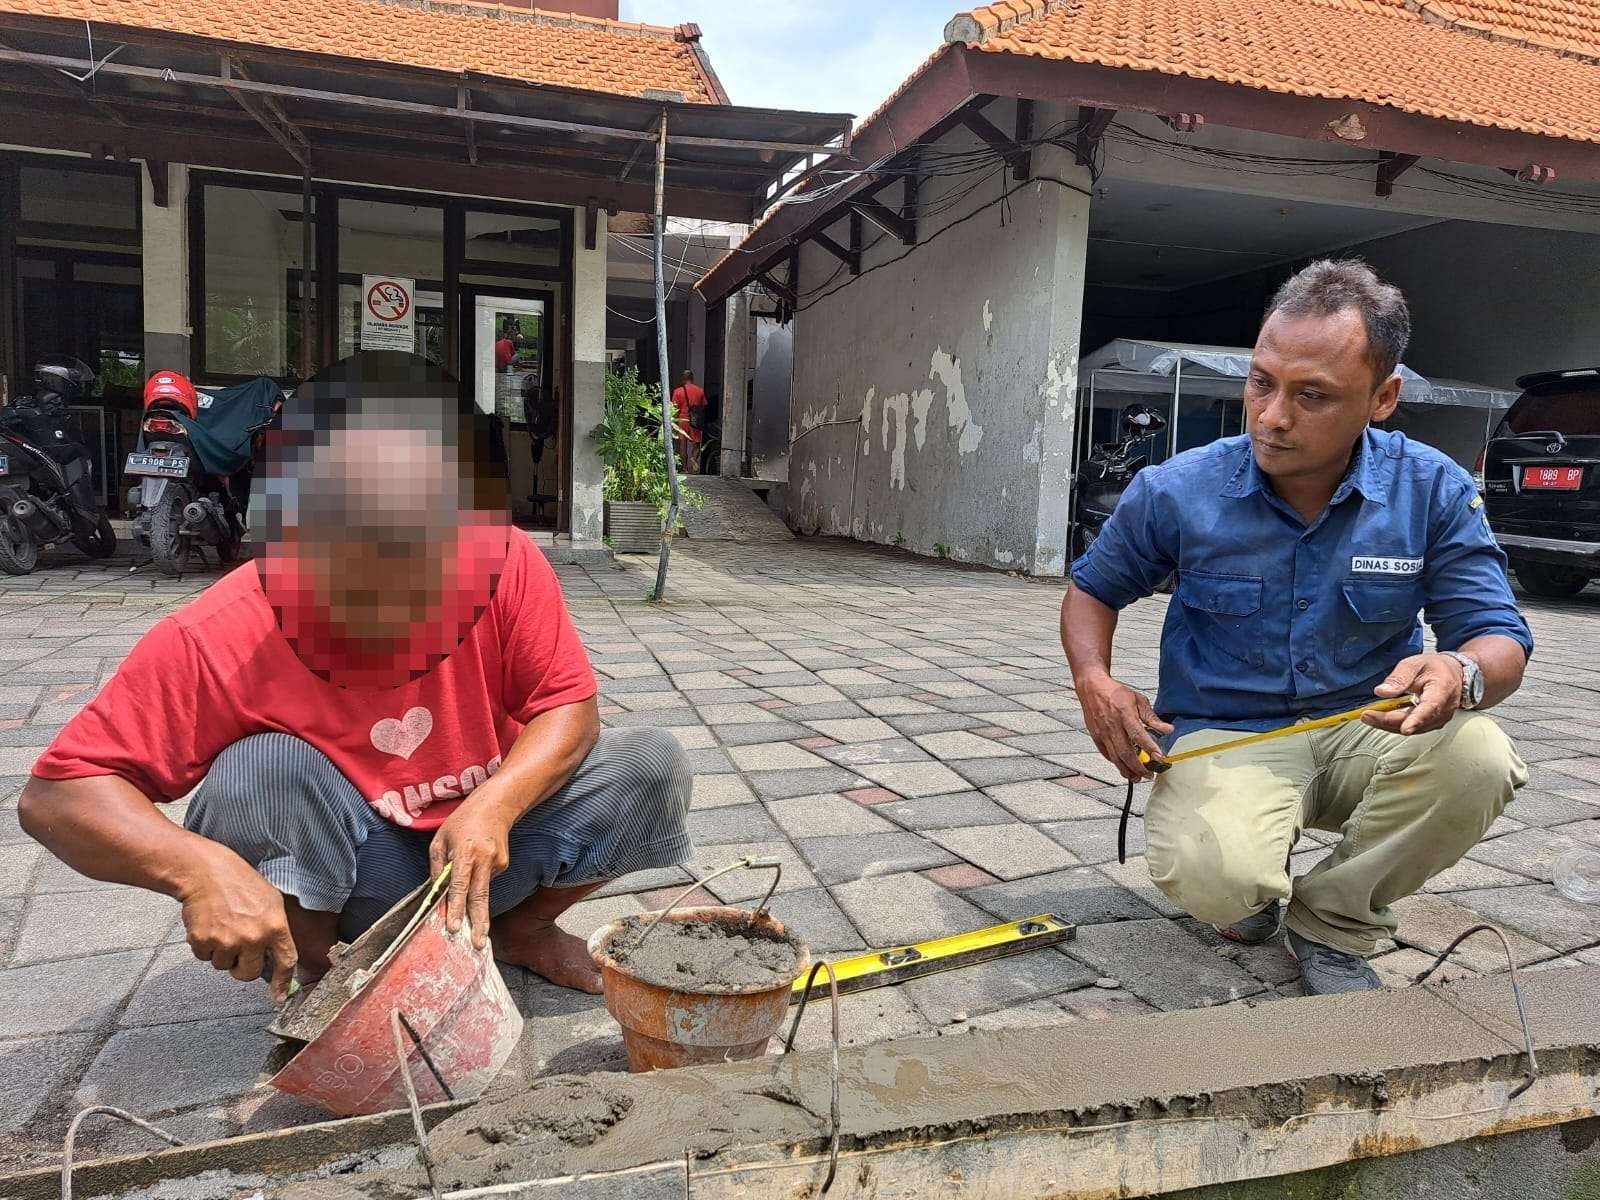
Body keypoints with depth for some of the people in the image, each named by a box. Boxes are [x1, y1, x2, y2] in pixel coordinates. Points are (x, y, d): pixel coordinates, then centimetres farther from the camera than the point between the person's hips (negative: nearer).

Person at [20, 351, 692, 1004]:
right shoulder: (220, 640, -25)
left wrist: (493, 804, -34)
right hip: (354, 878, -2)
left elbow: (568, 706, -15)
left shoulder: (504, 565, -22)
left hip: (488, 836, 2)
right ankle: (315, 984, -3)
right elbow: (56, 794, -20)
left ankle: (521, 929, 9)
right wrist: (198, 866, -40)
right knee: (263, 771, -31)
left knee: (652, 766, -18)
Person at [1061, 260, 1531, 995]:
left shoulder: (1434, 491, -7)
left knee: (1477, 758, -31)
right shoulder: (1176, 493, -9)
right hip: (1222, 735, -2)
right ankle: (1251, 886, 11)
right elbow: (1093, 589, 7)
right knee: (1214, 881, -33)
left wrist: (1460, 674, -31)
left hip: (1364, 734, 3)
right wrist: (1094, 681, -14)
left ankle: (1332, 922, -2)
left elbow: (1500, 640, -5)